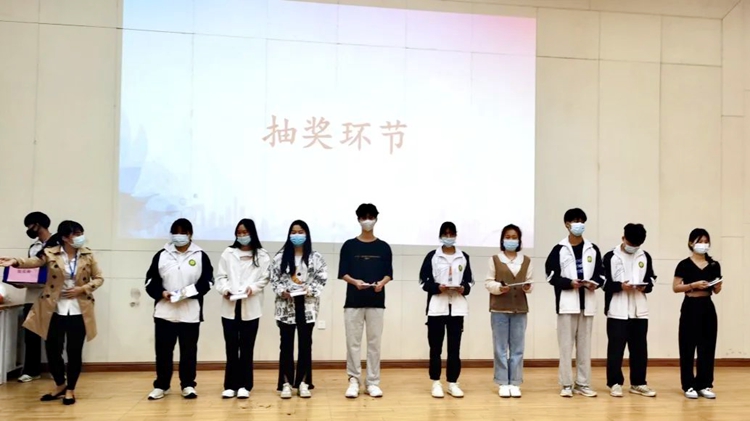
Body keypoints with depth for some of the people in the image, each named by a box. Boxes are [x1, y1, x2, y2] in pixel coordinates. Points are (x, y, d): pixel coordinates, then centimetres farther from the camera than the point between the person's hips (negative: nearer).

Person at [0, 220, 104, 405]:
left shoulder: (87, 255, 1)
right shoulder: (50, 253, -2)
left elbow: (99, 278, 5)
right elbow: (34, 261, -16)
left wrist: (82, 289, -10)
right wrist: (15, 262, -35)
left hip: (79, 310, 0)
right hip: (55, 309, 0)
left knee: (74, 351, 3)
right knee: (52, 349, 5)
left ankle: (70, 389, 21)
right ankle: (60, 384, 30)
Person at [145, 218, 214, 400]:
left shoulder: (200, 256, 3)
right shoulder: (161, 255, 8)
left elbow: (207, 281, 0)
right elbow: (151, 280, 6)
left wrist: (191, 291, -16)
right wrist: (161, 293, -12)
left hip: (190, 312, -1)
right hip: (164, 311, 1)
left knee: (189, 350, 6)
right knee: (163, 350, 6)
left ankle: (188, 385, 17)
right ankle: (161, 385, 20)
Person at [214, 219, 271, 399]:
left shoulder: (262, 255, 4)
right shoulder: (228, 253, 10)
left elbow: (265, 278, -1)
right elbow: (220, 276, 5)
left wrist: (252, 288, -18)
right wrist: (225, 289, -12)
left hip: (250, 307, -1)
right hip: (230, 306, 2)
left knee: (247, 348, 4)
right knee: (231, 347, 5)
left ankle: (244, 385, 10)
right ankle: (230, 385, 12)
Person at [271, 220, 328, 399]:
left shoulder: (316, 257, 3)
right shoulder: (280, 257, 5)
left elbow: (322, 279, 0)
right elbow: (274, 279, 4)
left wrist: (310, 290, -15)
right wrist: (281, 291, -12)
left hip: (307, 305, 0)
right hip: (286, 306, 0)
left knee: (305, 344, 5)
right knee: (286, 345, 3)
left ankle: (303, 382, 13)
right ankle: (286, 383, 10)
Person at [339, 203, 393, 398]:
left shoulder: (384, 247, 7)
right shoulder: (349, 245, 4)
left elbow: (389, 273, 5)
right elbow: (343, 273, 1)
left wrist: (382, 283, -16)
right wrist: (355, 281, -18)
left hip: (376, 302, 1)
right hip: (353, 301, -1)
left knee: (374, 342, 4)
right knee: (353, 342, 1)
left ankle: (373, 382, 12)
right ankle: (354, 380, 11)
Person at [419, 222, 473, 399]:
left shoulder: (463, 257, 9)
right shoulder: (432, 256, 2)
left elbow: (469, 280, 9)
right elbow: (424, 281, 0)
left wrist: (464, 289, -11)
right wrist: (438, 287, -16)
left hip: (457, 307, 2)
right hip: (437, 306, -2)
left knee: (455, 347, 5)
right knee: (436, 346, 3)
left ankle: (453, 383, 13)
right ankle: (436, 383, 12)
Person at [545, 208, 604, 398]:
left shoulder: (592, 249, 10)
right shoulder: (559, 249, 0)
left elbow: (600, 273, 10)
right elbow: (552, 275, -4)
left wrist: (595, 283, -11)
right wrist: (570, 283, -17)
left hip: (587, 302, 3)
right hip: (567, 302, -3)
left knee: (584, 344, 9)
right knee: (566, 344, -1)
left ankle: (583, 384, 17)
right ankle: (566, 384, 7)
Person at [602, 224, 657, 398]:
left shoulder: (645, 257, 10)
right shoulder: (610, 257, -2)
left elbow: (651, 279, 14)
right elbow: (604, 282, -3)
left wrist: (645, 287, -7)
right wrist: (620, 286, -19)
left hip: (639, 310, 4)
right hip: (617, 310, -4)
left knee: (639, 349, 9)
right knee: (616, 348, 0)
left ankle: (638, 383, 20)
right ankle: (615, 383, 9)